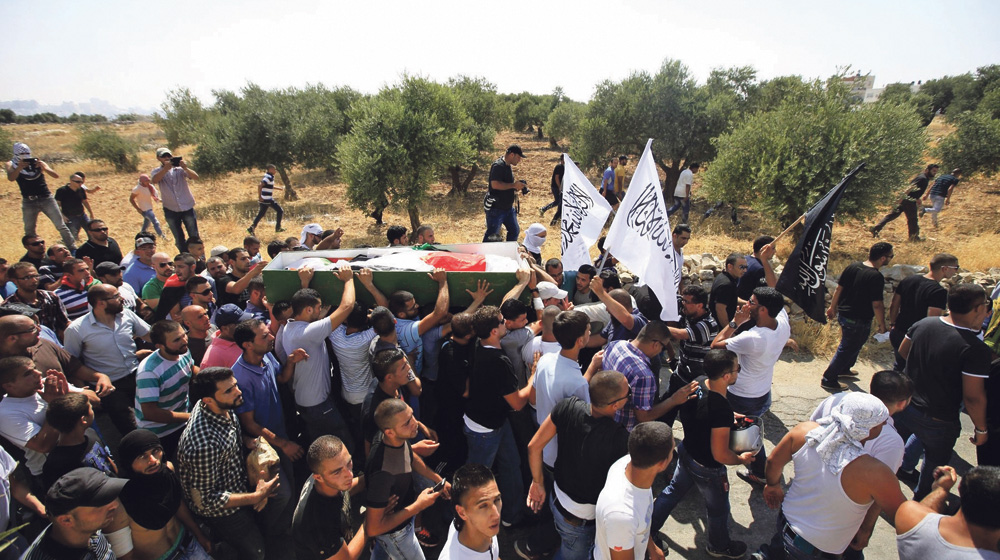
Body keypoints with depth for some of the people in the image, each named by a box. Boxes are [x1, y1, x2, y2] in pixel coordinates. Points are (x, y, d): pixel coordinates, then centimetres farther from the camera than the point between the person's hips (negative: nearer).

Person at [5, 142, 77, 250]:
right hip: (28, 202, 1)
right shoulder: (12, 164, 2)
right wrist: (19, 168, -34)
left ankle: (73, 248, 4)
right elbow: (11, 178, -17)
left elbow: (56, 176, -9)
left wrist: (43, 167, -26)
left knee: (61, 226, -2)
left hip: (46, 199, -1)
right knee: (29, 230, 8)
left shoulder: (37, 162, 1)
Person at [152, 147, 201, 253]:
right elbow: (154, 180, -19)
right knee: (179, 240, 10)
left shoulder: (179, 169, 2)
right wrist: (166, 168, -29)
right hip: (171, 210, 1)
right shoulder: (157, 172, 4)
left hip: (187, 208, -1)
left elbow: (196, 177, -12)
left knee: (194, 237, 2)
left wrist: (185, 168, -29)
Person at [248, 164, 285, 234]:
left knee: (261, 214, 13)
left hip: (264, 199, 9)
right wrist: (259, 196, -24)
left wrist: (279, 188, 29)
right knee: (280, 211, 4)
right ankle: (278, 228, 10)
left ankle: (252, 228, 9)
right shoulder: (269, 177, -17)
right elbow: (260, 186, -27)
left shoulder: (267, 176, 13)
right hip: (267, 199, -9)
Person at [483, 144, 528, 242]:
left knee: (515, 230, 15)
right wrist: (514, 185, -25)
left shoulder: (508, 166, 12)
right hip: (496, 208, -10)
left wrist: (518, 186, 6)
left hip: (508, 207, 10)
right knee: (492, 234, -1)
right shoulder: (498, 166, -18)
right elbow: (495, 184, -30)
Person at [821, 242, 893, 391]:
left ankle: (844, 369, 46)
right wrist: (882, 325, -8)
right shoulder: (876, 277, -22)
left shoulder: (852, 267, -1)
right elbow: (877, 304, -20)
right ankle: (829, 379, 12)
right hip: (859, 321, -8)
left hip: (843, 314, 8)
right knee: (846, 349, 4)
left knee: (853, 345, 28)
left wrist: (833, 307, 17)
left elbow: (839, 288, 6)